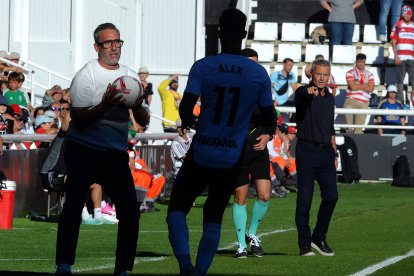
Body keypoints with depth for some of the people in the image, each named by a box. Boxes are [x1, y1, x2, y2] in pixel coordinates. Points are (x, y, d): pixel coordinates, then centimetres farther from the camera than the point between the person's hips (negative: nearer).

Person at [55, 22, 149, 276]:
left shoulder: (131, 76, 10)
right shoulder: (85, 76, -7)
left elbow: (143, 121, 10)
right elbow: (79, 120, -14)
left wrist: (137, 105, -13)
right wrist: (105, 105, -28)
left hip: (116, 153, 5)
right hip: (84, 152, -5)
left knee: (130, 211, -3)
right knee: (73, 206, -12)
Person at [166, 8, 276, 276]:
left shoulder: (203, 67, -9)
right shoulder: (259, 74, -4)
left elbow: (186, 108, -17)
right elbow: (269, 120, 1)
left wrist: (187, 123, 6)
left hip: (201, 154, -2)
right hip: (232, 161, 2)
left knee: (178, 207, 12)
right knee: (214, 216, 16)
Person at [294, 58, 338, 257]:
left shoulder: (330, 98, 16)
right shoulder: (303, 93, -4)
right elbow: (301, 94, -31)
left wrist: (334, 153, 19)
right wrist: (309, 91, -54)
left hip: (325, 151, 5)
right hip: (306, 150, -5)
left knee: (331, 196, -3)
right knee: (304, 199, -4)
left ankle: (319, 238, 13)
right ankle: (304, 244, 3)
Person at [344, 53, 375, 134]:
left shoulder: (369, 75, 13)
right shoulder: (350, 73, 5)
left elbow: (371, 89, -1)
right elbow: (353, 86, -10)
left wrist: (358, 86, -5)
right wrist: (365, 85, 1)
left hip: (364, 103, 2)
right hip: (351, 100, -2)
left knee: (359, 128, -2)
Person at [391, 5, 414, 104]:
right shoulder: (398, 26, 4)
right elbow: (393, 42, 2)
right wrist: (396, 56, -7)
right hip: (401, 58, -2)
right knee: (400, 80, 1)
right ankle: (400, 101, 4)